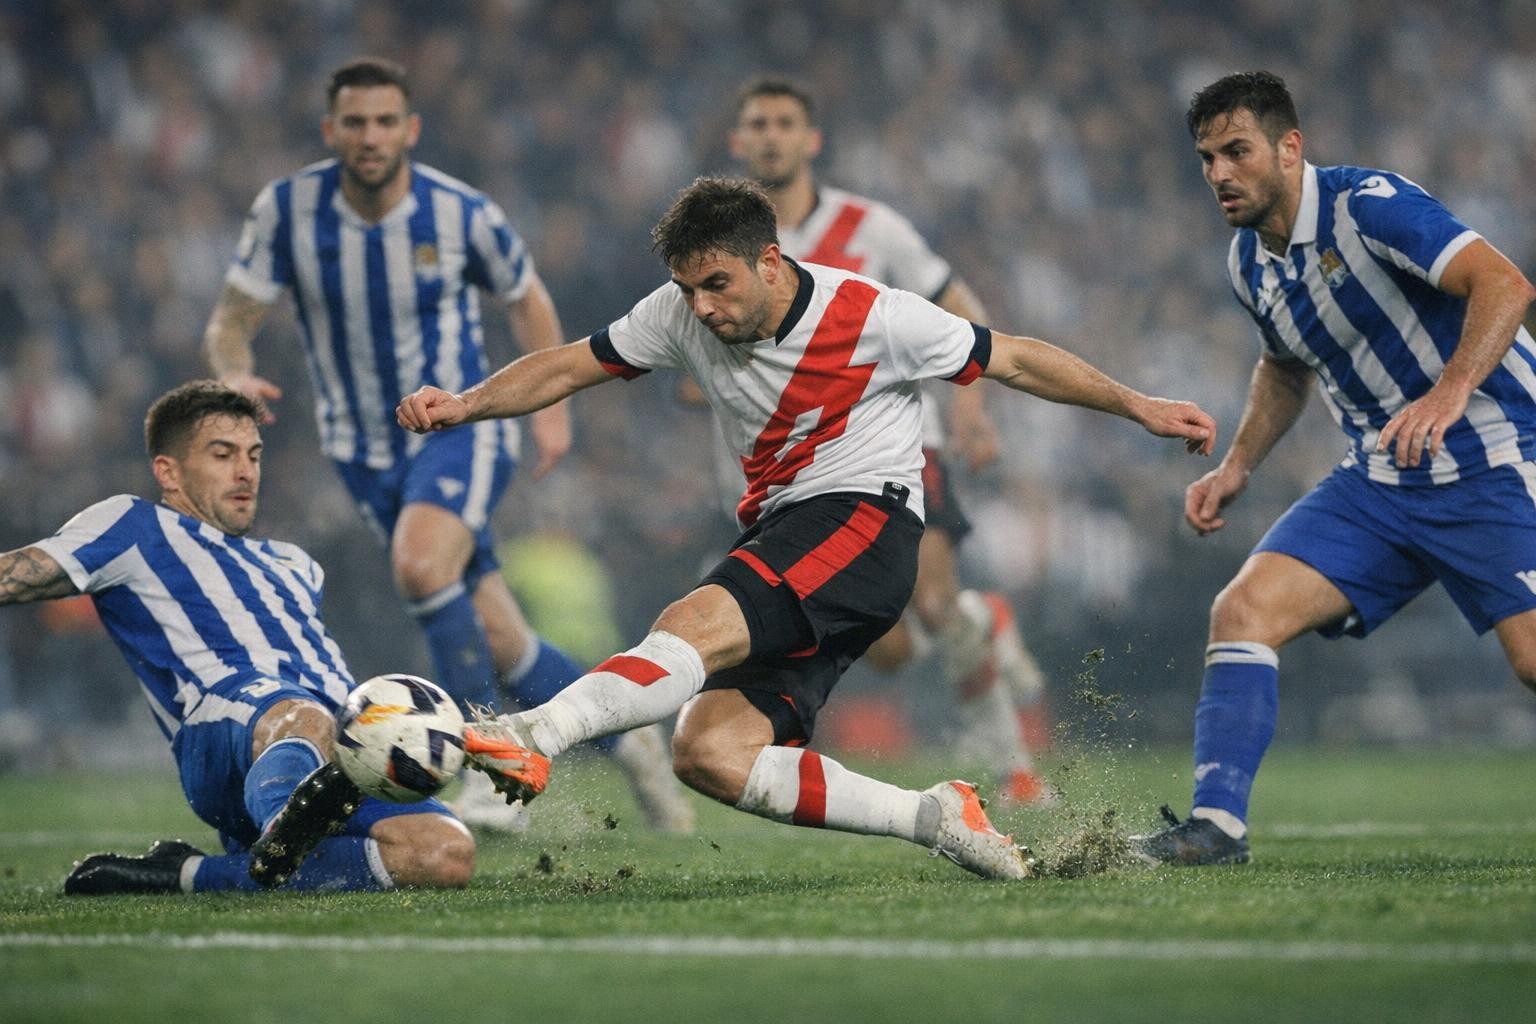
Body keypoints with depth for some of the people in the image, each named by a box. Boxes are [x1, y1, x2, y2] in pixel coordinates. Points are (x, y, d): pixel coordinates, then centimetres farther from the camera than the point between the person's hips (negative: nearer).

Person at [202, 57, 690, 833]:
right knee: (497, 640, 1)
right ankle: (625, 741, 23)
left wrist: (550, 405, 5)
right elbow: (231, 322, -6)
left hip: (461, 428, -3)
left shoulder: (462, 214, -12)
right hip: (366, 452, 3)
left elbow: (527, 301, 7)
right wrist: (236, 375, -28)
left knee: (420, 564, -33)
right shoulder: (287, 210, -11)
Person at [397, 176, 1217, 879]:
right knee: (709, 755, -15)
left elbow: (1015, 361, 2)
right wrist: (464, 405, -9)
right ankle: (935, 819, -9)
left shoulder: (873, 317, -9)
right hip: (780, 533, 7)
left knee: (697, 624, -33)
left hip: (864, 520, -7)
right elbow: (566, 369, 8)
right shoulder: (683, 316, 2)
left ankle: (536, 733, -50)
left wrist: (1139, 408, 5)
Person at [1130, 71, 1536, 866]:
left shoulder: (1367, 204, -17)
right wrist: (1238, 465, 14)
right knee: (1244, 609, -10)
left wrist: (1451, 392, -41)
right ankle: (1216, 824, -10)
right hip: (1377, 480, 7)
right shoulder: (1249, 263, 7)